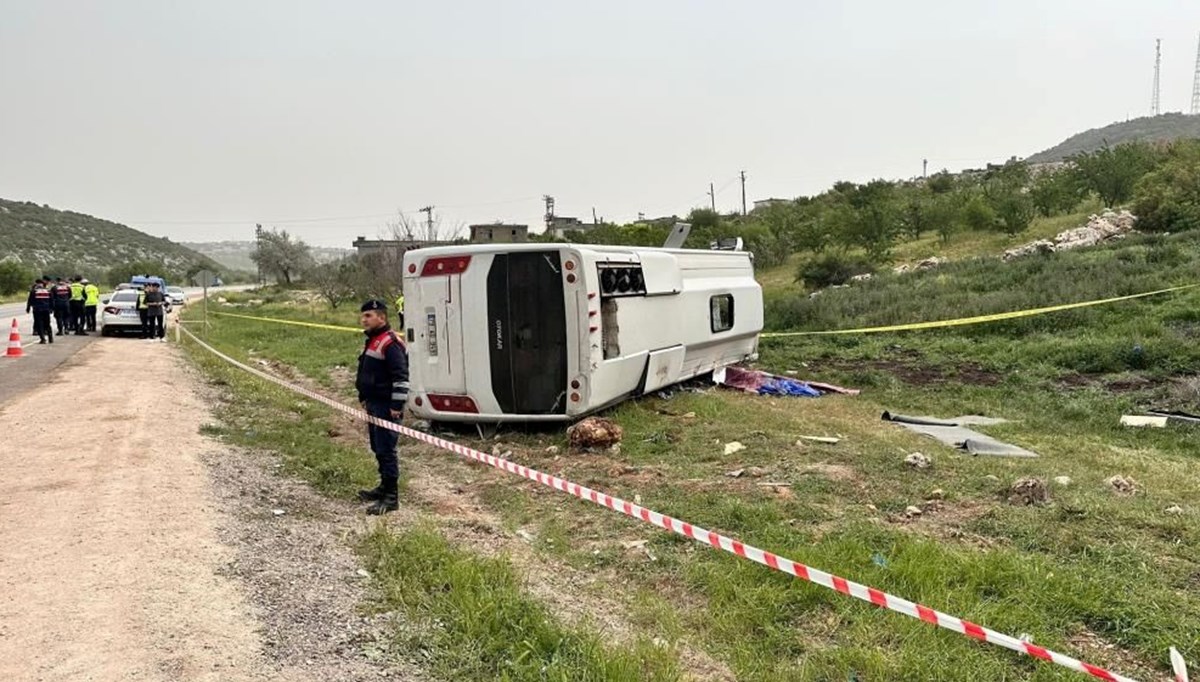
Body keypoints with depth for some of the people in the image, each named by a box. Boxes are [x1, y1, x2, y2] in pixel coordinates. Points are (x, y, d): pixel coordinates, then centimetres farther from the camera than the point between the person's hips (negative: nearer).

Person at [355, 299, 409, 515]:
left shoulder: (390, 343, -17)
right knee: (378, 449, 19)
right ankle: (384, 487, 32)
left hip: (386, 407, -10)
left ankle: (391, 497, -2)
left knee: (386, 450, -8)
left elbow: (401, 377, -22)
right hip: (373, 404, 10)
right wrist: (364, 398, 25)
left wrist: (397, 405, -23)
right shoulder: (372, 341, 16)